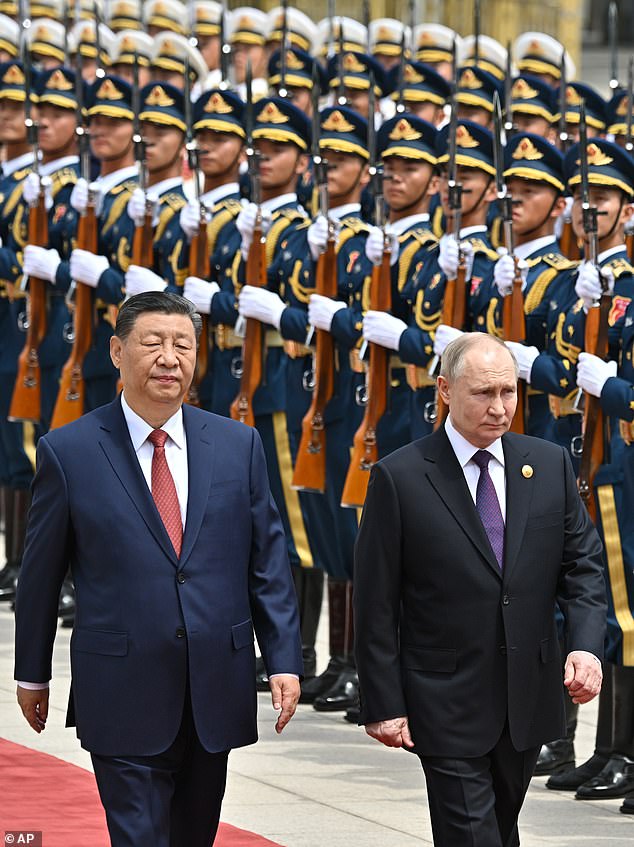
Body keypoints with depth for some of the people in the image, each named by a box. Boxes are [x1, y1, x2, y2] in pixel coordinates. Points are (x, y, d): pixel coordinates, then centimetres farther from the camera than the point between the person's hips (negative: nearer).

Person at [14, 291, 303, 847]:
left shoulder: (238, 446, 5)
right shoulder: (68, 452, -4)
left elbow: (268, 561, 6)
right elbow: (41, 574, 4)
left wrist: (284, 661, 0)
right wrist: (32, 673, 9)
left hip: (216, 694, 3)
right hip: (124, 697, -3)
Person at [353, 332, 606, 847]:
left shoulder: (550, 466, 4)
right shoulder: (400, 478, -8)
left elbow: (583, 565, 7)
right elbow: (376, 606, -6)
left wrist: (587, 645, -12)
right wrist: (383, 704, -8)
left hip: (527, 704, 4)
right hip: (448, 703, -4)